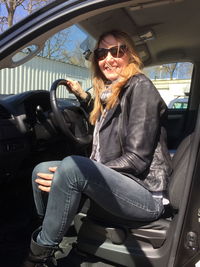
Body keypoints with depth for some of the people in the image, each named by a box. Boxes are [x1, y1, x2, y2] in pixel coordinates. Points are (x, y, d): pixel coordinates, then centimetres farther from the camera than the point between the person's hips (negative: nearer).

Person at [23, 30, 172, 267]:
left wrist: (66, 177, -21)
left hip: (145, 193, -8)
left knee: (71, 167, -31)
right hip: (114, 182, 9)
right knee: (41, 170, 3)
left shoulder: (140, 87, -11)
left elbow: (136, 159, -19)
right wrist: (82, 95, 21)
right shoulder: (110, 93, 12)